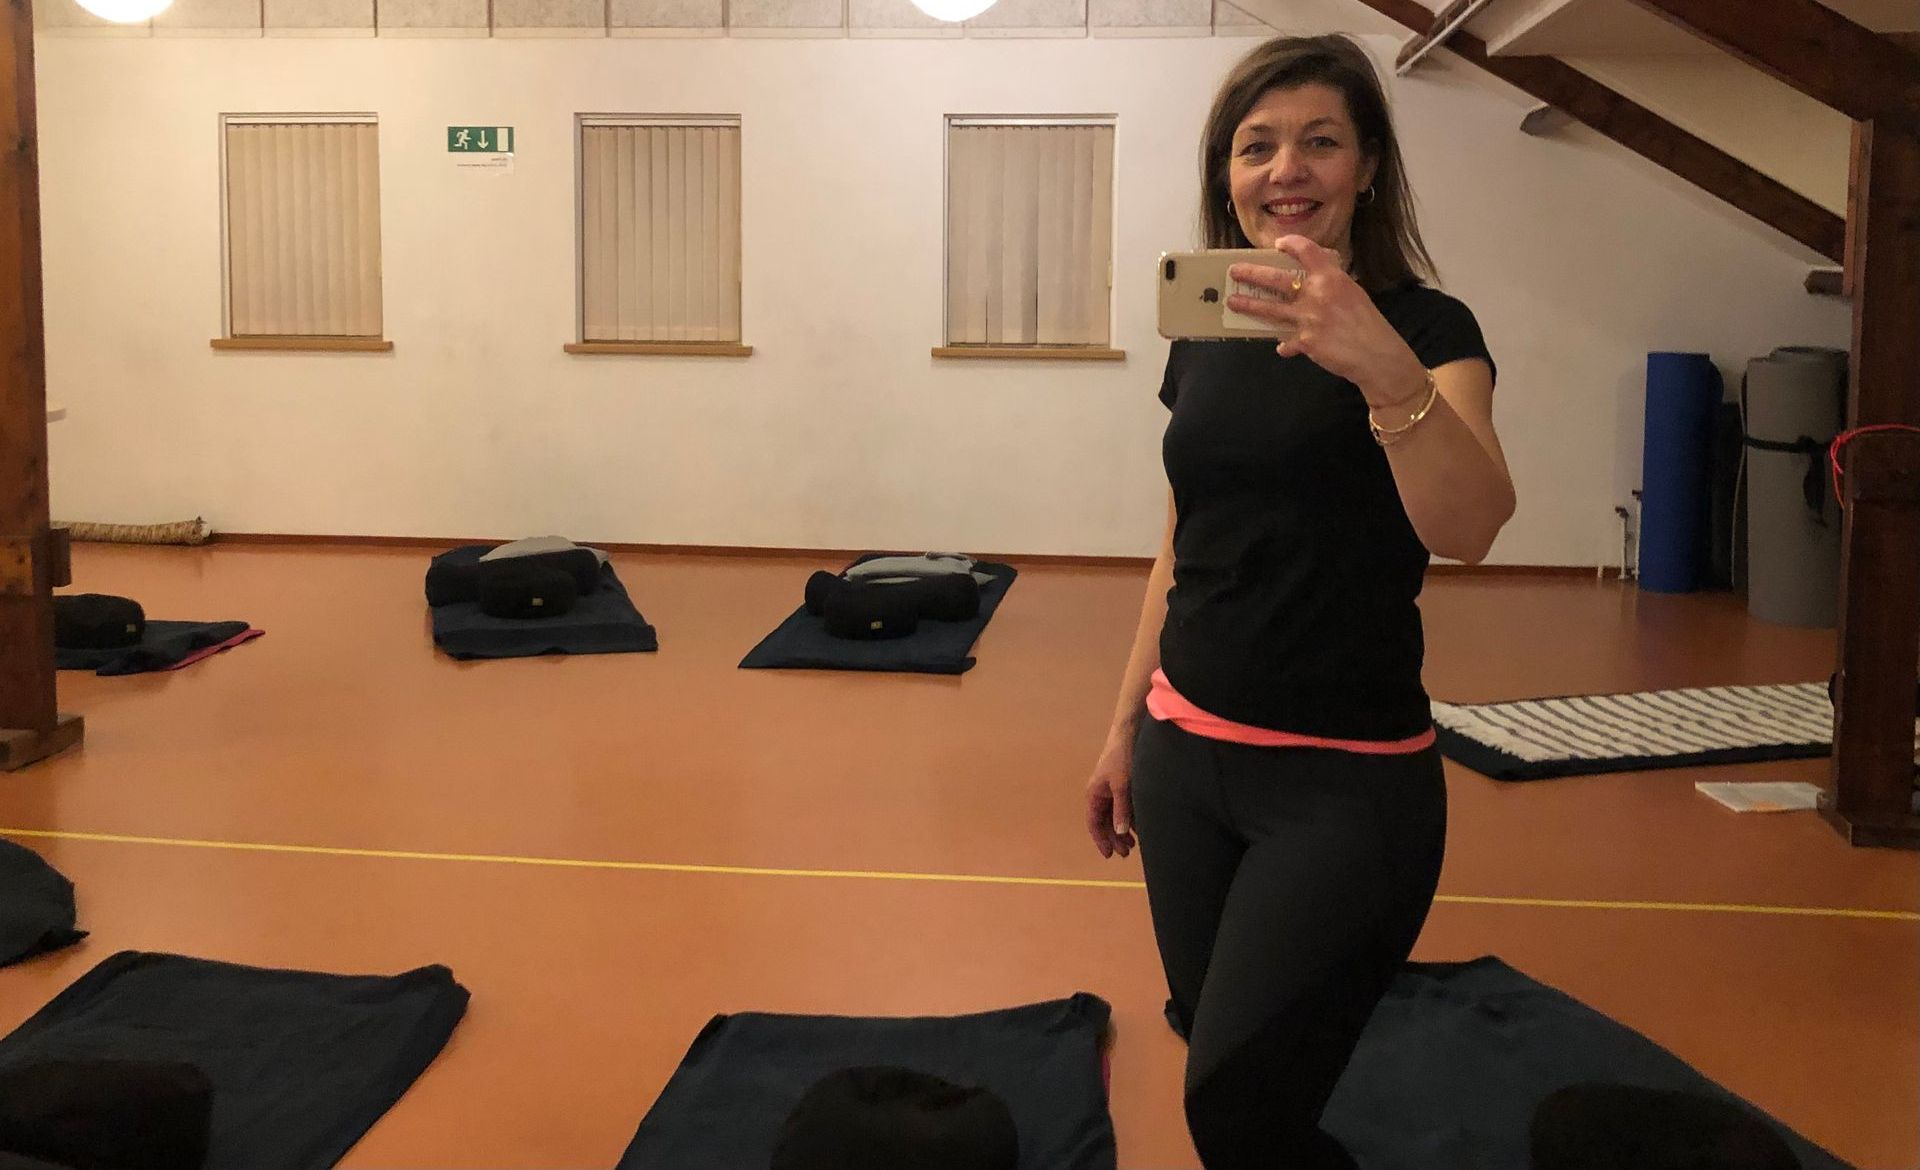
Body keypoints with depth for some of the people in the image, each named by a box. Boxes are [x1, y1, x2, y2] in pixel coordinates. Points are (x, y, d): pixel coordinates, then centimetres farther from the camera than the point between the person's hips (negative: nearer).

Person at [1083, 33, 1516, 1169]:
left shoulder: (1424, 327, -9)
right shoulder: (1202, 336, 7)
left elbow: (1466, 528, -29)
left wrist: (1385, 370, -45)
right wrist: (1125, 729, 15)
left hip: (1346, 784, -5)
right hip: (1185, 755, 6)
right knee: (1222, 1066, 13)